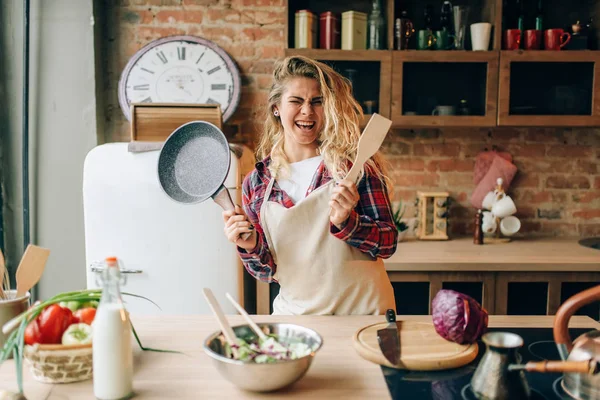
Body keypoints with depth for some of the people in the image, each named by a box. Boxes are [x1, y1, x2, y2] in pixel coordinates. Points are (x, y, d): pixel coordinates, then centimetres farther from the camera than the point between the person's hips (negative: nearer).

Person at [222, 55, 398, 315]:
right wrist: (251, 248, -11)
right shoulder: (256, 182, 3)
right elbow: (267, 272, 9)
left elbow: (388, 243, -3)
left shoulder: (354, 164, -3)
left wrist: (345, 222, -20)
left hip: (362, 312, -1)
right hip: (295, 313, 1)